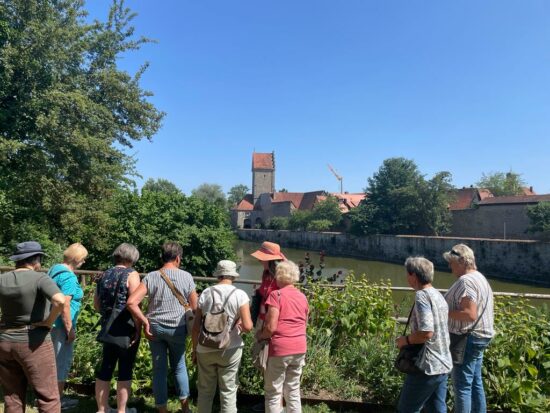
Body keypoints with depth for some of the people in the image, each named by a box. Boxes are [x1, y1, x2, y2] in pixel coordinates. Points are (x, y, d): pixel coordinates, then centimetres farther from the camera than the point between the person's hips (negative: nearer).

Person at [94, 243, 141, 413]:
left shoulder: (104, 275, 8)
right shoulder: (131, 274, -13)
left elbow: (96, 304, 14)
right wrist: (138, 329, -15)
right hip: (126, 330, -6)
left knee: (105, 368, 15)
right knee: (125, 370, 5)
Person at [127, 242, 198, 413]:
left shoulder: (151, 277, -5)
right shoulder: (186, 276, -8)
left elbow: (131, 302, -14)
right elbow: (194, 306, -1)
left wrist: (145, 322, -6)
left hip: (155, 328, 1)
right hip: (177, 328, -1)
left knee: (159, 369, 12)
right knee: (179, 366, 18)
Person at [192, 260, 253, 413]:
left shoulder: (205, 294, -2)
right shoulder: (240, 294, -10)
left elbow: (196, 326, 1)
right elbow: (248, 326, -17)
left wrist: (194, 348, 13)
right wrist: (239, 325, 5)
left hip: (205, 349, 2)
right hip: (229, 350, -2)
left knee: (205, 390, 17)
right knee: (228, 391, 10)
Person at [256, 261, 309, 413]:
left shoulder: (276, 295, -12)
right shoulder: (302, 297, 8)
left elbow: (271, 327, -16)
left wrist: (259, 336, 1)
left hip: (280, 349, -6)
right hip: (299, 349, 6)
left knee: (273, 393, 6)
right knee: (293, 390, 17)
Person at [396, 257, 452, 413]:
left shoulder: (422, 296, -18)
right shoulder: (438, 295, 10)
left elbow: (426, 333, -26)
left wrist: (406, 339, -11)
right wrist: (411, 337, 14)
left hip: (427, 366, -8)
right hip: (444, 365, 8)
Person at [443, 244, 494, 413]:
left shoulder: (466, 281, -19)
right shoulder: (480, 278, 13)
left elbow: (470, 314, -27)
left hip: (468, 339, -10)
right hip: (478, 337, 10)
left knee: (462, 385, -3)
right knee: (475, 383, 18)